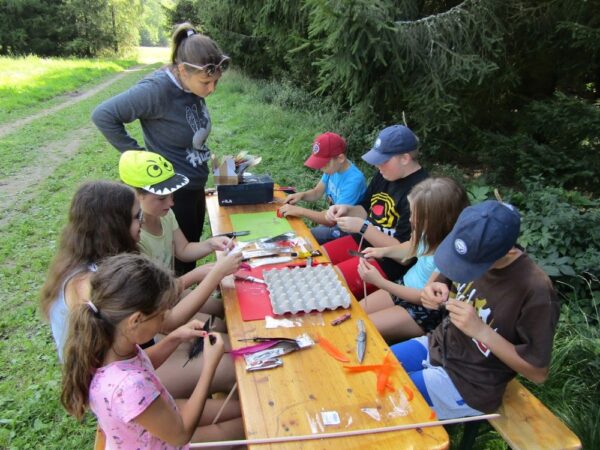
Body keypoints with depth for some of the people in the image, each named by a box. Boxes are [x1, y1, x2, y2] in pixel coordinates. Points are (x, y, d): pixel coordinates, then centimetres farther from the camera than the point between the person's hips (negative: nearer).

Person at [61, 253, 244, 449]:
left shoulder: (108, 344, -20)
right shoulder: (129, 387, -44)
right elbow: (181, 434, -26)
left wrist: (175, 338, -7)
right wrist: (210, 365, -25)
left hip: (160, 416, 6)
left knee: (239, 408, 20)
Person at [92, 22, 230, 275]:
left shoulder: (194, 86, -2)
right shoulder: (157, 90, -24)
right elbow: (102, 115, -22)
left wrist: (207, 158, 4)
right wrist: (138, 156, -18)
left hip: (195, 188, 8)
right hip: (171, 193, -8)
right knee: (176, 264, 7)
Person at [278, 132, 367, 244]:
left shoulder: (353, 180, -29)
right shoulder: (333, 167, -4)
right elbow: (317, 192, 10)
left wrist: (300, 211, -28)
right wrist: (301, 195, -11)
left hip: (344, 230, -8)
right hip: (333, 220, 8)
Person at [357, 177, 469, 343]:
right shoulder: (431, 232, -13)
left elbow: (425, 297, -21)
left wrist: (379, 281, -23)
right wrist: (383, 251, -6)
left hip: (424, 312, -7)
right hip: (404, 287, 7)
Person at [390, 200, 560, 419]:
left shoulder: (536, 291, -27)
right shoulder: (475, 255, -12)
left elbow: (538, 372, -17)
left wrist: (481, 330, -29)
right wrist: (435, 294, -16)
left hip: (469, 385, -6)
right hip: (436, 347, 6)